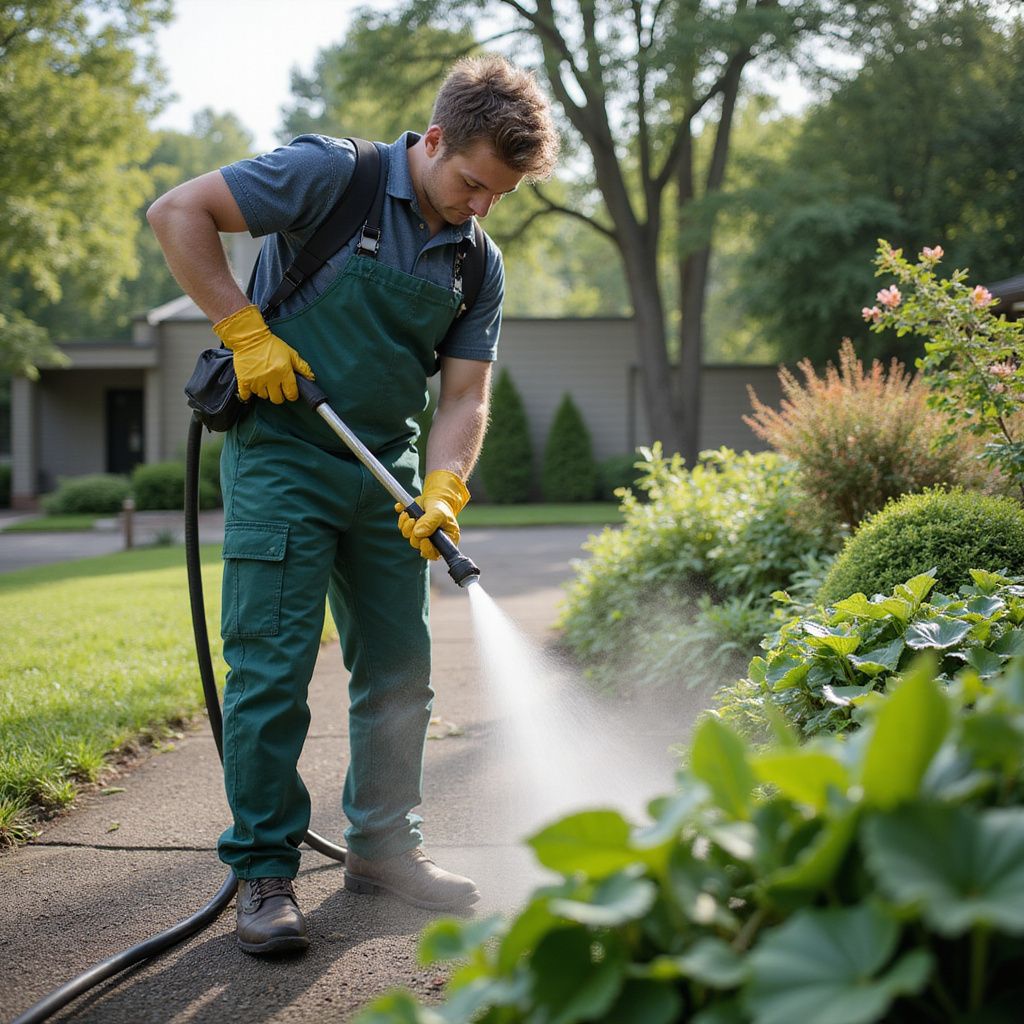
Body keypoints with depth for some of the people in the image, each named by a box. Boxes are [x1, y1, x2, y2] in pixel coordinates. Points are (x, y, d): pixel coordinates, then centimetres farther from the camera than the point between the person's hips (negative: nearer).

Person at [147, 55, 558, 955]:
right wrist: (245, 331, -17)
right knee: (272, 667, -7)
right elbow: (177, 213, -14)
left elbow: (465, 395, 2)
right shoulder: (332, 175, -12)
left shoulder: (479, 264, 5)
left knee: (399, 669, 10)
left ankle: (383, 847, 25)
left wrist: (442, 492, -15)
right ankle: (264, 872, 4)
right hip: (281, 454, -6)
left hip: (385, 471, 6)